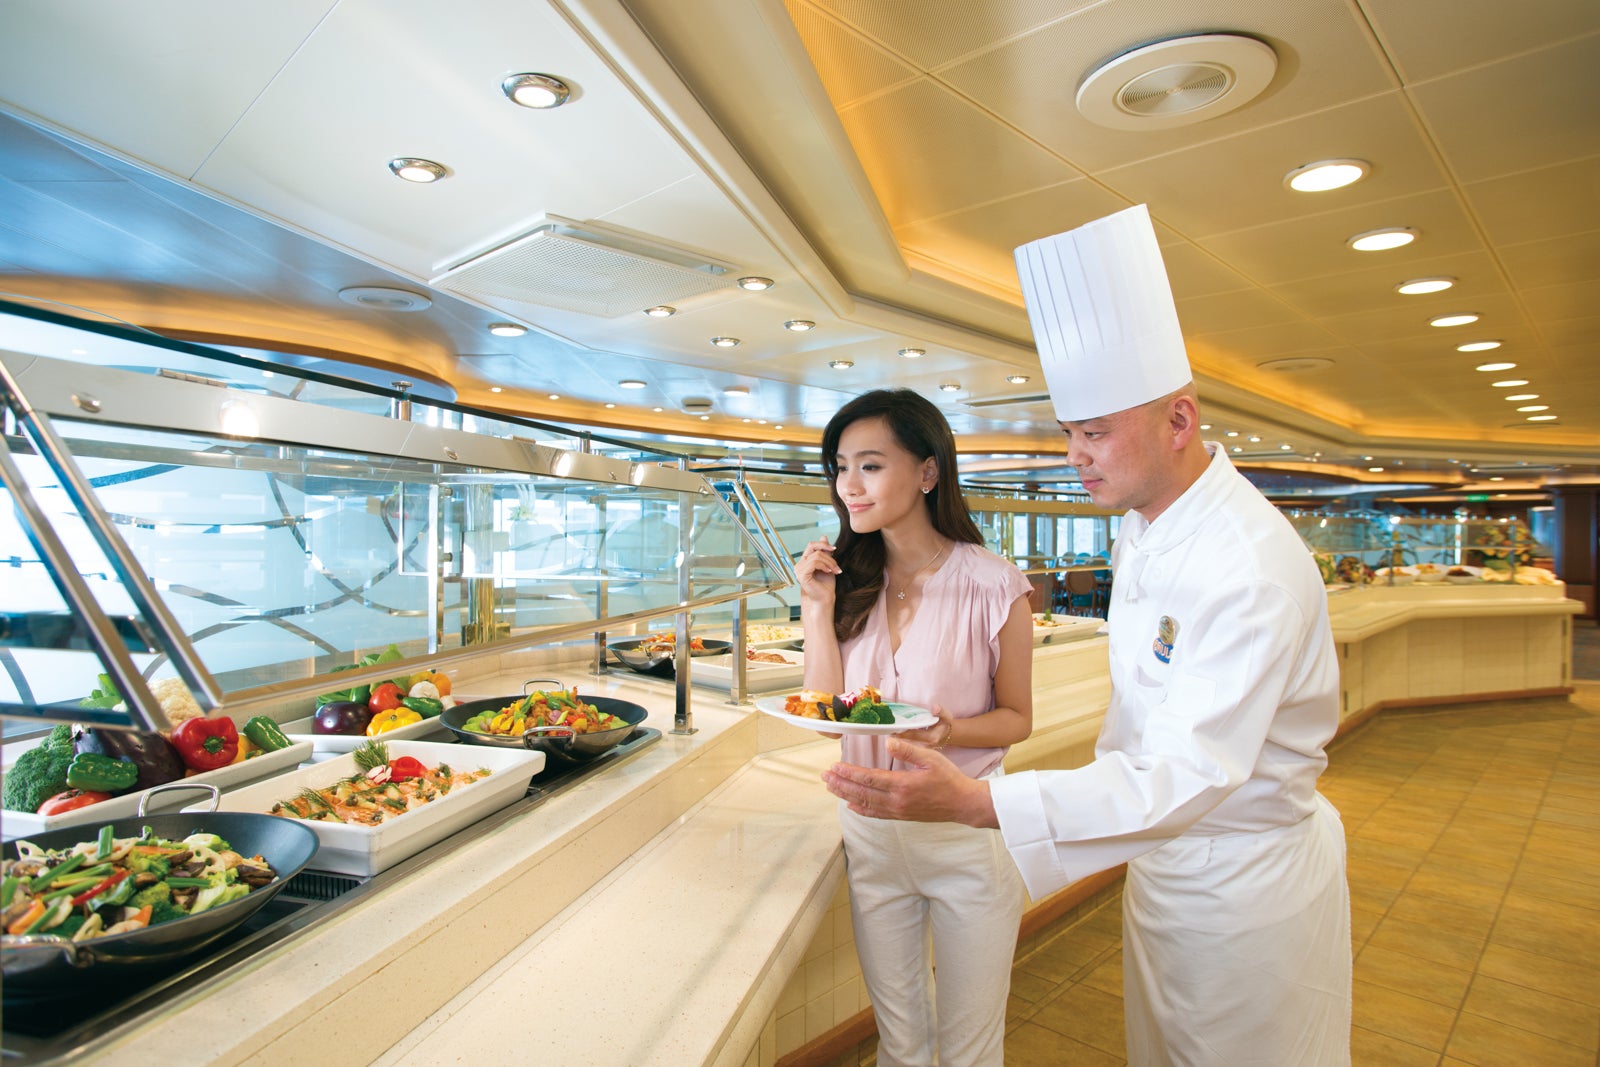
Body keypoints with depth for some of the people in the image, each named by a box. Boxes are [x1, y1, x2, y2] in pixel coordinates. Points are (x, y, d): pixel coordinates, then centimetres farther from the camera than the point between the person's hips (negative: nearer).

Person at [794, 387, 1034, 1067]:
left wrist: (950, 731, -26)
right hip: (870, 832, 4)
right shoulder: (851, 582, -2)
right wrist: (819, 608, -14)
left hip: (967, 838, -3)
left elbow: (1016, 717, -6)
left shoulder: (992, 586, -15)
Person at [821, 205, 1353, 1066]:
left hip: (1248, 881, -8)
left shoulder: (1252, 567, -31)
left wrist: (974, 803, -48)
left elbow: (1188, 774, -38)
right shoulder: (1144, 528, -1)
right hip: (1168, 856, 8)